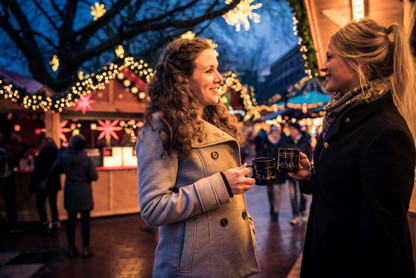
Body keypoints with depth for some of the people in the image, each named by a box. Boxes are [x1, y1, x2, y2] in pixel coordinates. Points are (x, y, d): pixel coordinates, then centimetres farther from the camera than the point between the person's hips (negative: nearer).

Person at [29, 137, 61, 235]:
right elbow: (60, 170, 7)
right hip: (54, 184, 4)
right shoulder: (58, 154, -2)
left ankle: (45, 223, -3)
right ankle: (55, 224, 8)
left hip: (43, 185, -4)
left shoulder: (41, 155, -14)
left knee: (40, 204, 9)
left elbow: (37, 172, -14)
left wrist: (33, 185, -8)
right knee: (53, 204, 15)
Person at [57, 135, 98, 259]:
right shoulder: (86, 159, -14)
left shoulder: (65, 157, -6)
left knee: (71, 220, 11)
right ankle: (85, 248, 7)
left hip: (70, 192, 3)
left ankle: (71, 248, 19)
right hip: (84, 193, -3)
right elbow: (94, 177, -13)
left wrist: (62, 148, 25)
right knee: (85, 220, 3)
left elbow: (59, 164, 18)